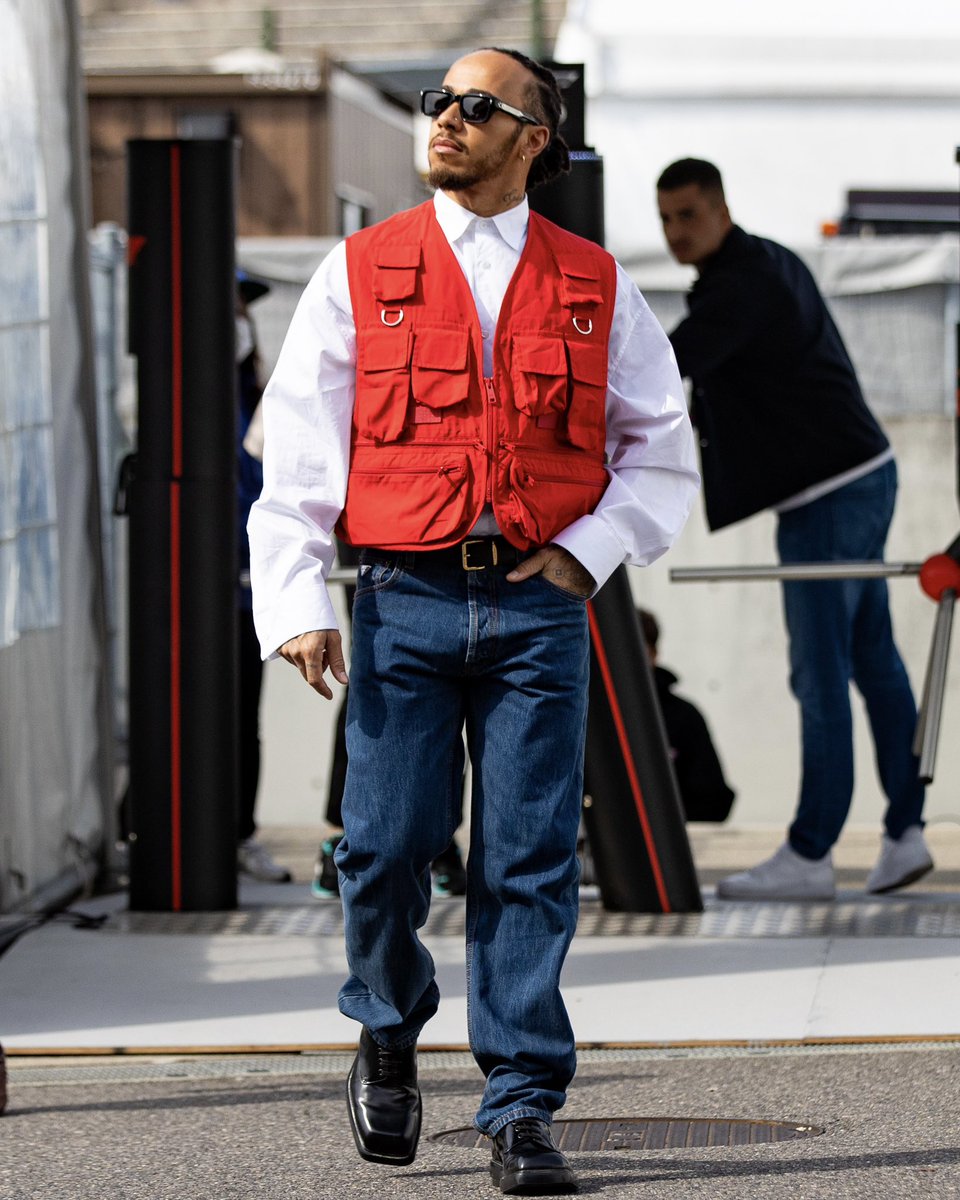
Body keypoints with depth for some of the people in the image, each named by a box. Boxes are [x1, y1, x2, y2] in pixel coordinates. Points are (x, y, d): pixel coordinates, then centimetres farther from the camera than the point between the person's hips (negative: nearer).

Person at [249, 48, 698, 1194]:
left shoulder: (595, 285, 10)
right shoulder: (359, 274, 7)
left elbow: (663, 455, 15)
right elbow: (298, 451, 1)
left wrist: (588, 549, -1)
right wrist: (296, 604, -9)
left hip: (539, 604, 0)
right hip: (405, 600, 0)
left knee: (530, 861, -3)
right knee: (387, 843, -5)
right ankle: (387, 1027, 25)